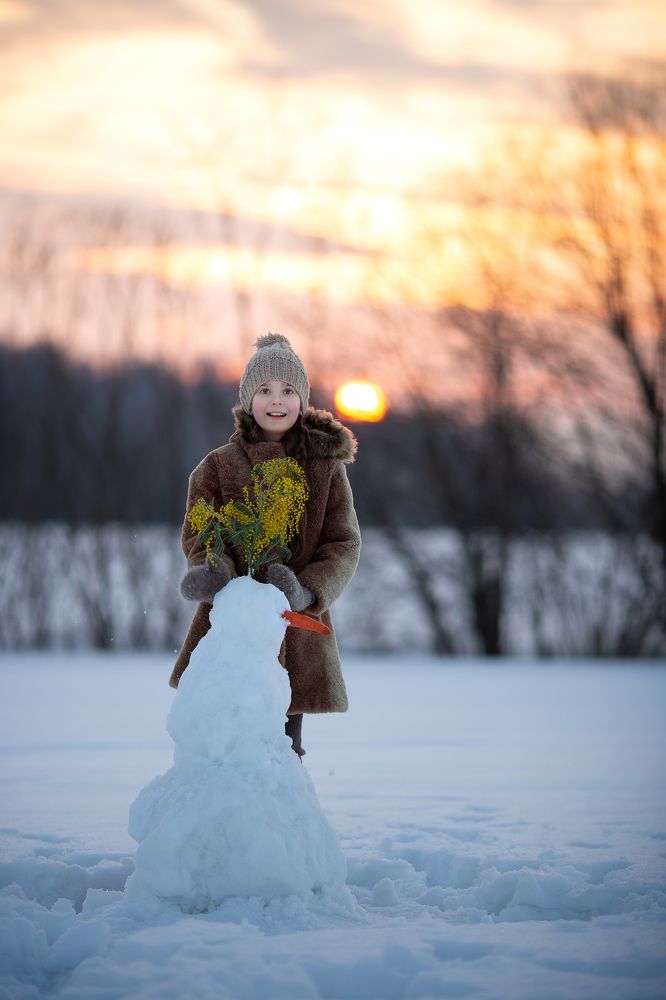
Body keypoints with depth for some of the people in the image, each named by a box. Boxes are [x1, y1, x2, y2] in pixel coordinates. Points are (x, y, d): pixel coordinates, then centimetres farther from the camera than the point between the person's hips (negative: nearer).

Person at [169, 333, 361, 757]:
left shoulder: (327, 467, 5)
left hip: (297, 630, 1)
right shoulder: (217, 466, 4)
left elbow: (345, 545, 1)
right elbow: (198, 533, 0)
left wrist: (307, 591, -17)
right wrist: (214, 571, -23)